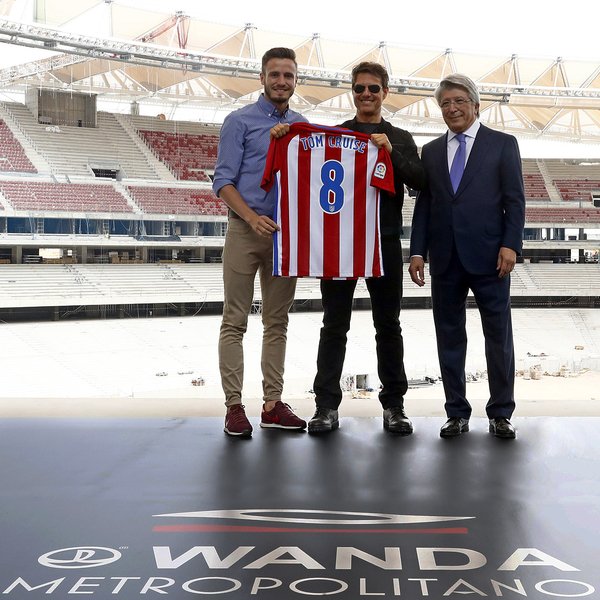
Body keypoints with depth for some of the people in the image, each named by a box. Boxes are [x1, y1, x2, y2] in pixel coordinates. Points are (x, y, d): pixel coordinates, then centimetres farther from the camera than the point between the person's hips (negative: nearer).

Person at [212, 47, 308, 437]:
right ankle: (234, 405, 3)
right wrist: (252, 216, -20)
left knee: (278, 322, 8)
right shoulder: (240, 122, -1)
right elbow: (223, 181, -6)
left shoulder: (303, 126, 12)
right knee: (235, 322, -2)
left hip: (287, 233, 5)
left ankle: (273, 404, 15)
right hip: (247, 231, -4)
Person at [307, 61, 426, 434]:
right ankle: (327, 406, 5)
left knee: (388, 325, 5)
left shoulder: (401, 139, 12)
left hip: (384, 242, 1)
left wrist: (391, 152, -12)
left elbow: (421, 181, 0)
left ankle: (394, 405, 13)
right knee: (335, 325, 1)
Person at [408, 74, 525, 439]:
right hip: (445, 258, 3)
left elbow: (515, 200, -1)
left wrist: (510, 245, -12)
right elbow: (423, 205, 11)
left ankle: (500, 414, 13)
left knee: (499, 336, 2)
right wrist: (418, 251, 3)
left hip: (489, 256, -3)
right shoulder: (431, 151, 14)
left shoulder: (503, 144, 4)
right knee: (450, 337, 6)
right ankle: (457, 413, 16)